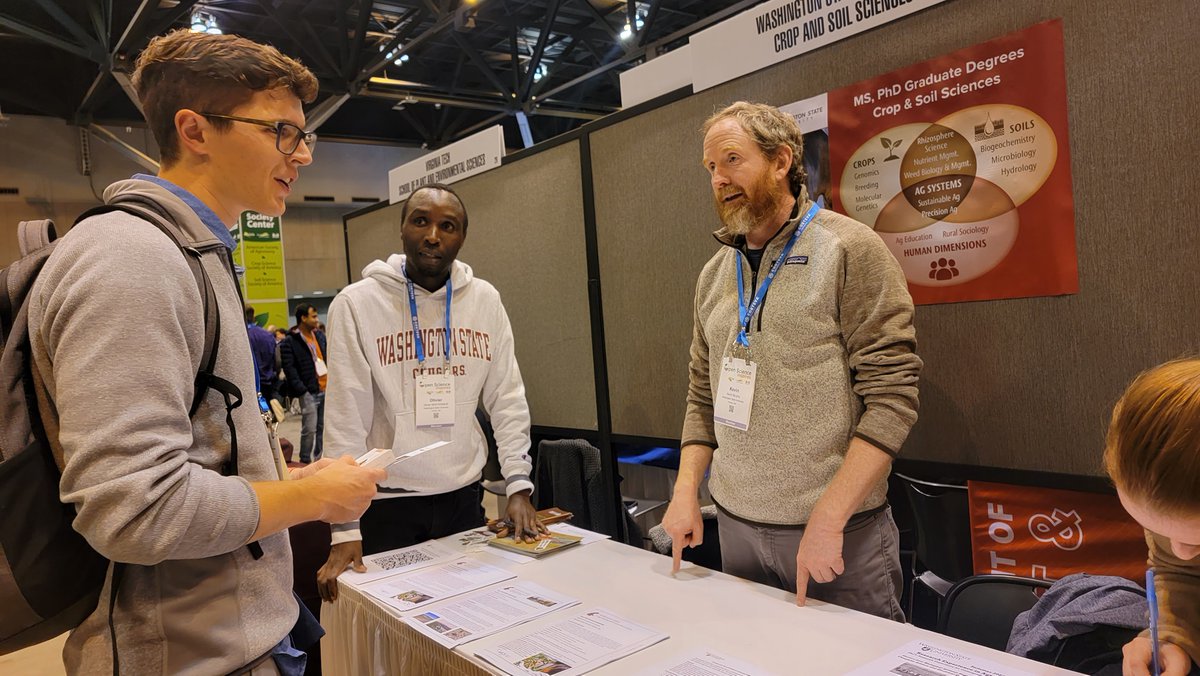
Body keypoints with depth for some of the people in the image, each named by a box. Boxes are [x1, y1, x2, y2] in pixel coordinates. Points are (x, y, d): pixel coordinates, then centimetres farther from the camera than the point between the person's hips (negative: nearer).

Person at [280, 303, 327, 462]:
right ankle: (305, 463, 6)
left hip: (327, 390, 6)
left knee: (322, 428, 12)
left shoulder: (320, 335, 13)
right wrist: (302, 391, -16)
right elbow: (290, 369, -11)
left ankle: (319, 460, 23)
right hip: (309, 392, -6)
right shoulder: (289, 342, -7)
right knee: (309, 430, -5)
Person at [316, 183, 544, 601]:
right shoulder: (356, 304, -9)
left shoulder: (485, 300, 1)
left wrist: (518, 487, -5)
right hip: (387, 503, -3)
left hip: (464, 496, 3)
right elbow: (346, 419, -10)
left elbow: (507, 399, 2)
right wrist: (345, 528, -13)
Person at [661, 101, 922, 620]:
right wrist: (685, 490, 0)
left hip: (843, 536, -5)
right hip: (735, 525, 5)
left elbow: (892, 396, -14)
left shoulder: (849, 250, -9)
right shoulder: (715, 275, 9)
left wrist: (827, 519, -19)